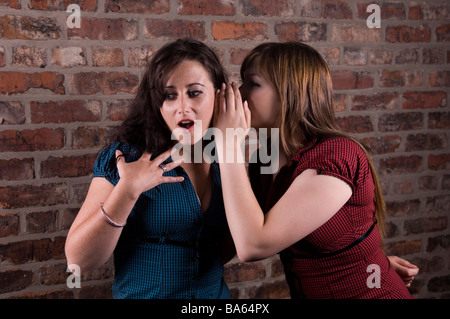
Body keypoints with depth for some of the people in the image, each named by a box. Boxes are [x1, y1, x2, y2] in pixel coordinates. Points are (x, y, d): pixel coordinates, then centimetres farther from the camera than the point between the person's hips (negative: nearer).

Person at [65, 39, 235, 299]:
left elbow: (221, 253, 4)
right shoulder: (128, 156, -15)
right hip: (141, 294, -3)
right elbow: (79, 260, -19)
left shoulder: (223, 163, -5)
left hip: (215, 293, 4)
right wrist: (127, 191, -29)